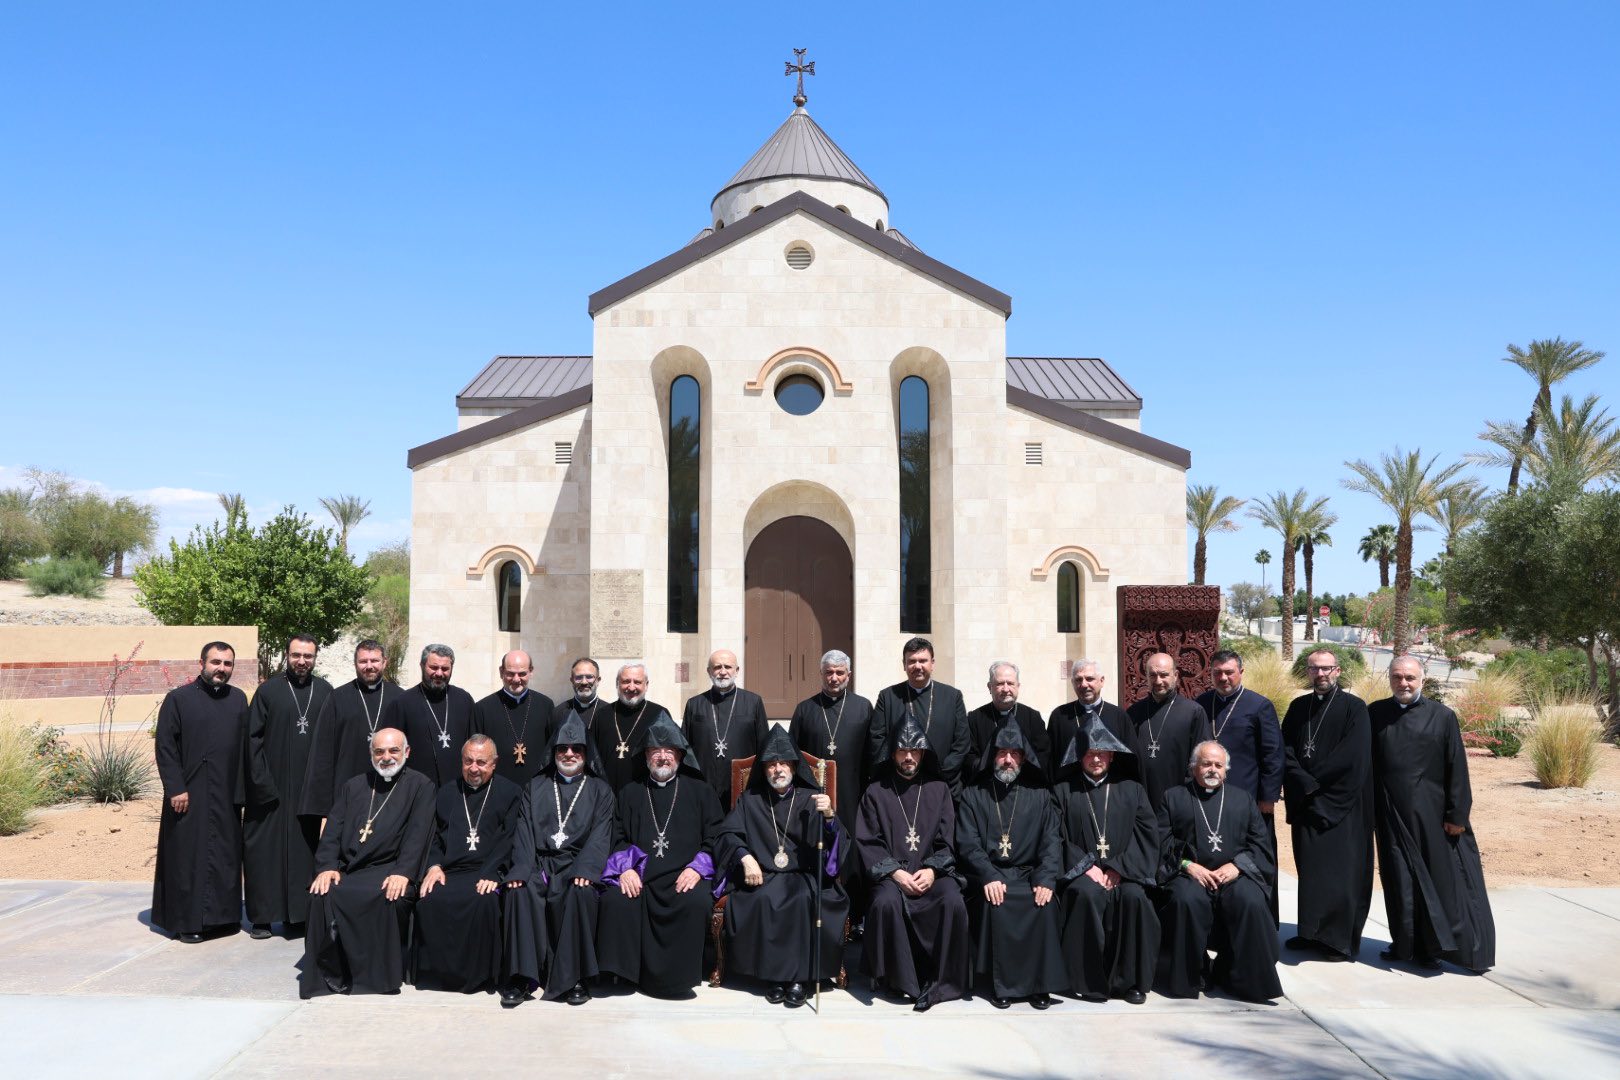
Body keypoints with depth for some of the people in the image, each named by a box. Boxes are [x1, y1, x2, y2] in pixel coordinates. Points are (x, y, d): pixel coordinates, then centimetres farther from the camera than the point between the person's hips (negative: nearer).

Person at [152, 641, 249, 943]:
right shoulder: (178, 699, -4)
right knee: (189, 857, 3)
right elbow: (164, 746, -6)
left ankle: (222, 916, 19)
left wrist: (242, 788, 7)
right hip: (190, 795, -4)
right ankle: (188, 921, 13)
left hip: (226, 796, 4)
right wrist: (175, 788, -12)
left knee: (226, 857, 9)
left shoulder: (238, 700, 9)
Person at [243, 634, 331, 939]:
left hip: (308, 788, 2)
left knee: (303, 850, 7)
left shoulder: (325, 692, 5)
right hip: (271, 788, -2)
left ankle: (296, 914, 16)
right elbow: (253, 738, -2)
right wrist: (262, 782, -9)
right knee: (265, 849, 1)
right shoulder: (269, 690, -1)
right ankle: (262, 916, 11)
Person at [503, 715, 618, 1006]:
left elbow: (600, 834, 1)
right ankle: (521, 976, -24)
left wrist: (585, 869, -18)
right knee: (520, 891, -31)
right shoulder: (536, 787, 20)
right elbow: (525, 830, 8)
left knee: (580, 893, -34)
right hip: (540, 863, 2)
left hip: (577, 865, -1)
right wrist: (521, 869, -12)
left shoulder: (600, 790, 15)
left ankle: (573, 978, -24)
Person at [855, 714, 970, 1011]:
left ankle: (941, 982, -18)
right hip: (890, 872, -1)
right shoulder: (876, 792, 9)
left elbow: (947, 842, 9)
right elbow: (868, 842, 3)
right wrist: (895, 872, -13)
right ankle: (902, 980, -19)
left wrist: (932, 870, -10)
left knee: (954, 902, -30)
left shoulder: (938, 790, 14)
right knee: (886, 902, -34)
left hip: (932, 872, 1)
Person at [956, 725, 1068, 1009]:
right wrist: (989, 876, -19)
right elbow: (968, 843, -1)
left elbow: (1051, 841, 3)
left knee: (1045, 904, -28)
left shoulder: (1039, 796, 13)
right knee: (995, 904, -31)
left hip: (1029, 875, 1)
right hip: (988, 875, -1)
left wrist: (1046, 879, -15)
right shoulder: (973, 796, 9)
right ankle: (1000, 983, -16)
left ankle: (1040, 984, -13)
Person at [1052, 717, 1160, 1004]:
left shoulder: (1132, 790, 16)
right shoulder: (1063, 791, 11)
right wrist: (1087, 867, -12)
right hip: (1079, 872, -1)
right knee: (1088, 895, -33)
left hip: (1123, 873, 1)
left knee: (1134, 897, -30)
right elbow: (1058, 838, 2)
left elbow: (1147, 835, 5)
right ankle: (1091, 982, -22)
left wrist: (1117, 868, -8)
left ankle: (1130, 980, -15)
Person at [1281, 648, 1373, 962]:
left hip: (1341, 805, -5)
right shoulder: (1298, 707, 10)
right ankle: (1311, 933, 20)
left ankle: (1341, 939, 7)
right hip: (1305, 803, 5)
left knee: (1340, 871, -2)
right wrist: (1304, 784, -10)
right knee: (1308, 868, 10)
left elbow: (1352, 758, -14)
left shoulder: (1354, 708, -6)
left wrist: (1314, 782, -11)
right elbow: (1286, 750, 5)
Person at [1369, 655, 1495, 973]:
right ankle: (1405, 944, 17)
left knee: (1439, 879, 3)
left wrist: (1457, 814, -6)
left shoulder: (1442, 716, -2)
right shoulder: (1375, 714, 3)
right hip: (1390, 813, 2)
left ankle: (1432, 946, 14)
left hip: (1430, 813, -1)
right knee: (1400, 881, 7)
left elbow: (1457, 768, -3)